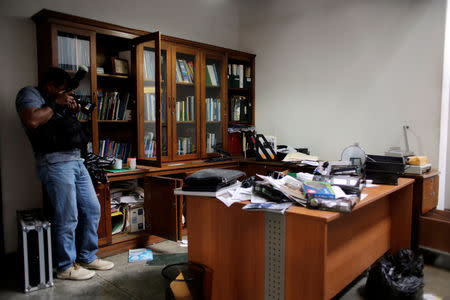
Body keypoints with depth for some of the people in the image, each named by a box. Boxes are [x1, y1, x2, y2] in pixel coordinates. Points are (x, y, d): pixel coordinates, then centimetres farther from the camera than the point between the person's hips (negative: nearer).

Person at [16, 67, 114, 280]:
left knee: (92, 209, 10)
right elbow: (32, 121, -20)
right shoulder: (29, 94, -1)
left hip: (76, 162, 9)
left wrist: (72, 112, 11)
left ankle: (87, 257, 23)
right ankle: (65, 267, 12)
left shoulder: (54, 100, 24)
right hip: (55, 164, -9)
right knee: (67, 218, -5)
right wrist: (55, 104, -9)